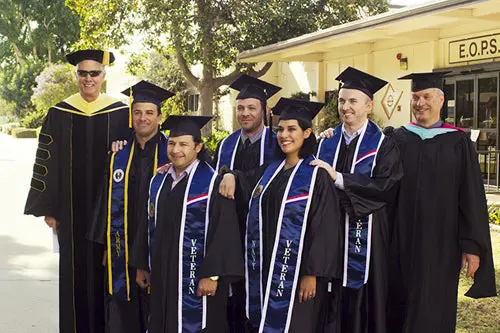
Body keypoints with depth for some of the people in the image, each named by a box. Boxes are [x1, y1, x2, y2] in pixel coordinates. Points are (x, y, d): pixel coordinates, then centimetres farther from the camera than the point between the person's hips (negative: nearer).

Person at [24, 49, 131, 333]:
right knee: (75, 271, 5)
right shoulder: (60, 114, 1)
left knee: (106, 271, 5)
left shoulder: (120, 113, 0)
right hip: (72, 210, 1)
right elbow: (47, 161, 3)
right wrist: (48, 208, 0)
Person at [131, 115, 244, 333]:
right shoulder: (158, 182, 9)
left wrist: (212, 274, -18)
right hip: (162, 275, 6)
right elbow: (149, 225, 15)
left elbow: (223, 231, -15)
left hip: (198, 278, -6)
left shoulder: (212, 183, -11)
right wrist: (142, 265, 14)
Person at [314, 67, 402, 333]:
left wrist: (338, 178, -18)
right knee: (334, 299, 5)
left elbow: (386, 185, -16)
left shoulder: (382, 144, -2)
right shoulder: (327, 143, 12)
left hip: (366, 235, -4)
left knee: (363, 298, 1)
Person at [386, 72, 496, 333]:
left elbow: (471, 197, -3)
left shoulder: (457, 142, 0)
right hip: (401, 242, 2)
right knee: (397, 310, 9)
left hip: (439, 245, -2)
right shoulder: (397, 139, 6)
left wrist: (472, 245, -8)